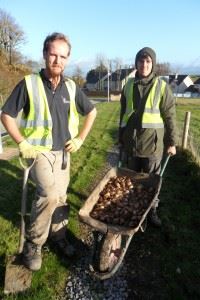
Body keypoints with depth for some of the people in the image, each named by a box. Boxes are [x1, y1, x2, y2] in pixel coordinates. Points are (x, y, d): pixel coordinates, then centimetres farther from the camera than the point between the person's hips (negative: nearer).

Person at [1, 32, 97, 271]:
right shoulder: (29, 83, -10)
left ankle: (58, 235, 36)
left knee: (60, 196, 13)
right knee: (49, 193, -23)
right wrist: (22, 143, -12)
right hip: (39, 151, -4)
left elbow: (91, 112, 14)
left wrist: (80, 139, 6)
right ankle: (32, 243, 1)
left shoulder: (71, 87, 2)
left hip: (63, 152, 5)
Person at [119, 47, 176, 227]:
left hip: (152, 142, -3)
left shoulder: (162, 87, -4)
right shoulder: (129, 86, 6)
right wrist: (121, 138, 14)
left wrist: (171, 142, -3)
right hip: (130, 142, 3)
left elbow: (170, 116, -2)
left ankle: (152, 210, 28)